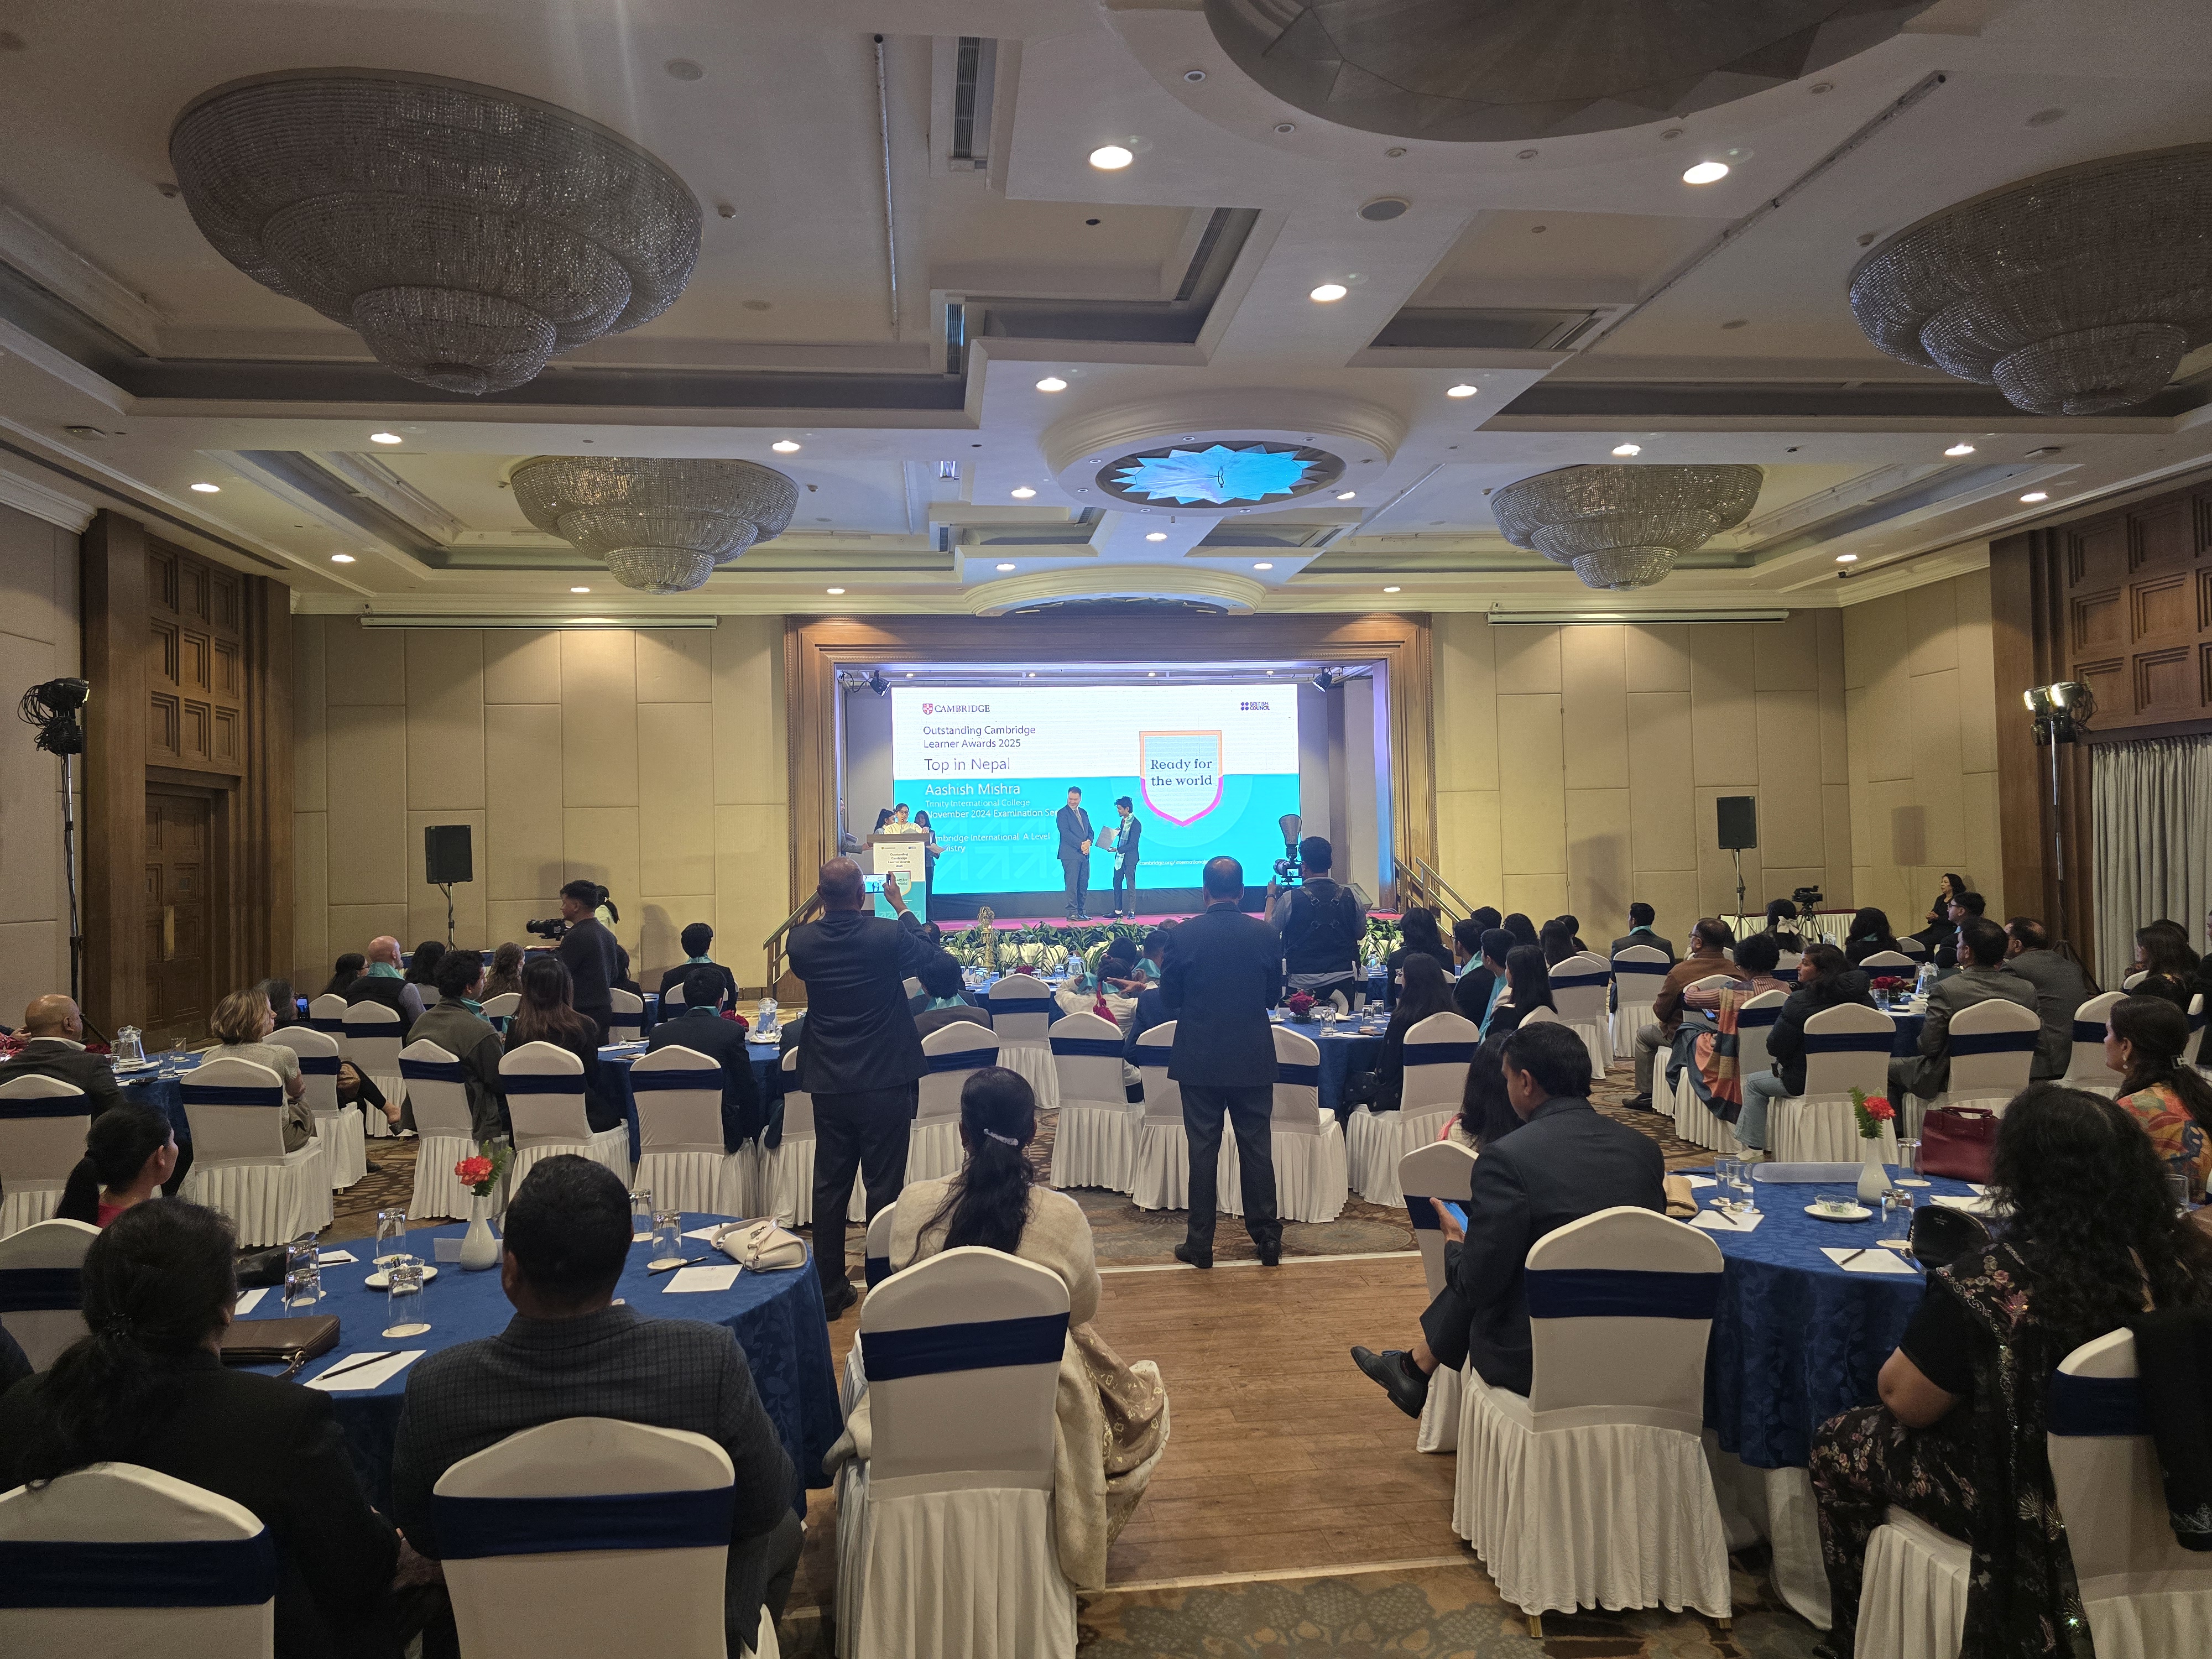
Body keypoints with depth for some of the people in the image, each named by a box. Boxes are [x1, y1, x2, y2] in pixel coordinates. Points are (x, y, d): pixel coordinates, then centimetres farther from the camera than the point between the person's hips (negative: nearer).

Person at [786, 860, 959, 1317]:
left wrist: (819, 909, 14)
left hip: (828, 1085, 3)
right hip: (886, 1082, -3)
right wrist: (903, 910, 6)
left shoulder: (802, 940, -7)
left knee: (830, 1186, 12)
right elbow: (946, 964, 1)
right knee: (884, 1187, 5)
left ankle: (829, 1290, 20)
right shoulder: (889, 935, -16)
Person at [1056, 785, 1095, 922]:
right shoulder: (1063, 813, -2)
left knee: (1084, 885, 5)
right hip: (1070, 854, -7)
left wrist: (1088, 843, -4)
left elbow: (1090, 831, 19)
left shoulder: (1084, 813, 20)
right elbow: (1065, 832, -12)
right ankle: (1072, 913, -7)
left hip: (1084, 854, 7)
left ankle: (1082, 912, 9)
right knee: (1072, 885, -8)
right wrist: (1081, 845, -16)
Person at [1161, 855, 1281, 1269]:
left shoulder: (1183, 935, -9)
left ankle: (1200, 1243, 11)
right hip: (1254, 1058, 1)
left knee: (1203, 1150, 6)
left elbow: (1168, 998, 0)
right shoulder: (1266, 935, -5)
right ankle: (1267, 1237, 18)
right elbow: (1274, 995, 6)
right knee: (1257, 1148, 11)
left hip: (1199, 1058, -1)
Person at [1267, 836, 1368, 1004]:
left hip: (1303, 983, -2)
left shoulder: (1290, 898, -9)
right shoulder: (1350, 897, -1)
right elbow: (1361, 934, 13)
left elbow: (1270, 930, 8)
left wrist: (1271, 896, 21)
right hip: (1343, 980, 2)